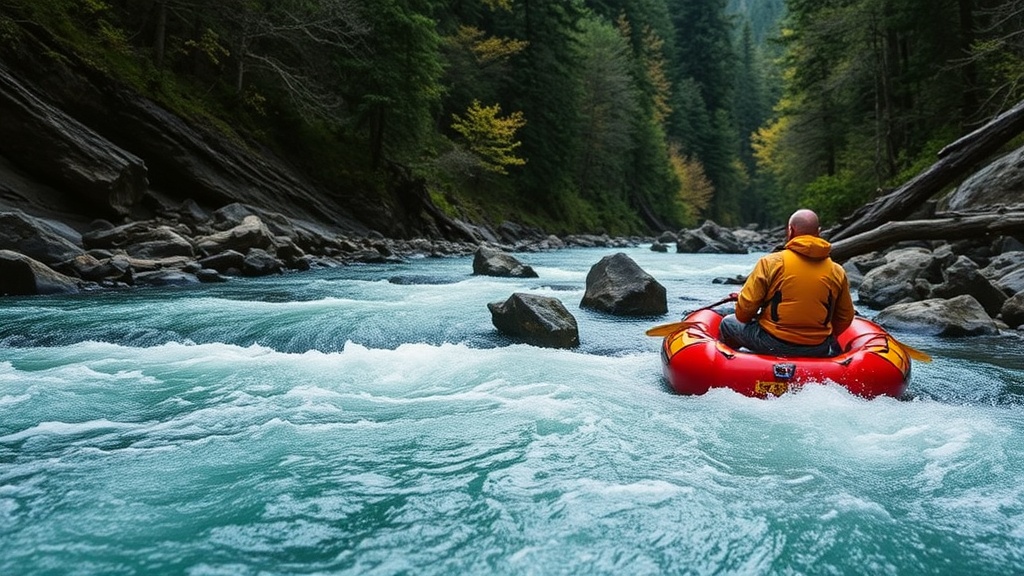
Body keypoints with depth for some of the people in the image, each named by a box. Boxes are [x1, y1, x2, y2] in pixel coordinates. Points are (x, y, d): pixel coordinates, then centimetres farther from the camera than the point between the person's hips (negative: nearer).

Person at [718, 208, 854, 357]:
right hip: (819, 352, 4)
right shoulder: (838, 272, 1)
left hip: (773, 346, -3)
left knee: (728, 323, 23)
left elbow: (744, 313, -10)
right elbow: (845, 319, 9)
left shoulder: (770, 262, -10)